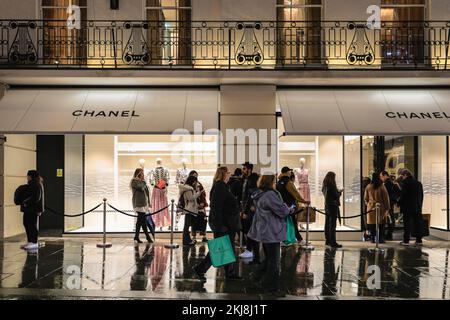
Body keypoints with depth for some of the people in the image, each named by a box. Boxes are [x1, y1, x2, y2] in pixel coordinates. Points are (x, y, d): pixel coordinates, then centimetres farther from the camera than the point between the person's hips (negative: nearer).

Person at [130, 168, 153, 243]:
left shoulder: (141, 181, 19)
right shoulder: (134, 181, -5)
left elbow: (146, 192, 21)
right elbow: (141, 188, -21)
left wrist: (148, 202, 18)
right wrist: (143, 181, -4)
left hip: (143, 203, 8)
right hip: (138, 204, -8)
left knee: (140, 220, 8)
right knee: (143, 220, -9)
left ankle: (136, 237, 14)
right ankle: (148, 237, -5)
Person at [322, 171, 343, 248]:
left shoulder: (324, 185, 9)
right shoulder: (332, 185, -16)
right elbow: (336, 196, -15)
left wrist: (338, 192, 15)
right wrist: (340, 192, 4)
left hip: (327, 205, 9)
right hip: (333, 205, -9)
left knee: (327, 223, 13)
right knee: (332, 225, -7)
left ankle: (327, 240, 19)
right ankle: (333, 242, -6)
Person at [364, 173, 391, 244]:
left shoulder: (368, 187, 1)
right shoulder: (382, 187, -7)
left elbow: (365, 199, 10)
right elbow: (386, 198, -2)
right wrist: (387, 208, 3)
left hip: (371, 208, 2)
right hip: (381, 208, -2)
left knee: (372, 224, 6)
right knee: (381, 224, 4)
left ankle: (373, 238, 8)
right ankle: (380, 239, 4)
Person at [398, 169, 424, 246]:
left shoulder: (405, 183, -11)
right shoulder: (418, 183, 11)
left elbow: (403, 195, -14)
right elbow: (421, 196, 15)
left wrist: (399, 203, 0)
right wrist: (420, 206, 19)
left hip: (407, 208, -6)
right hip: (417, 207, 6)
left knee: (407, 224, -2)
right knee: (417, 224, 11)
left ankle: (406, 241, -1)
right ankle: (419, 240, 13)